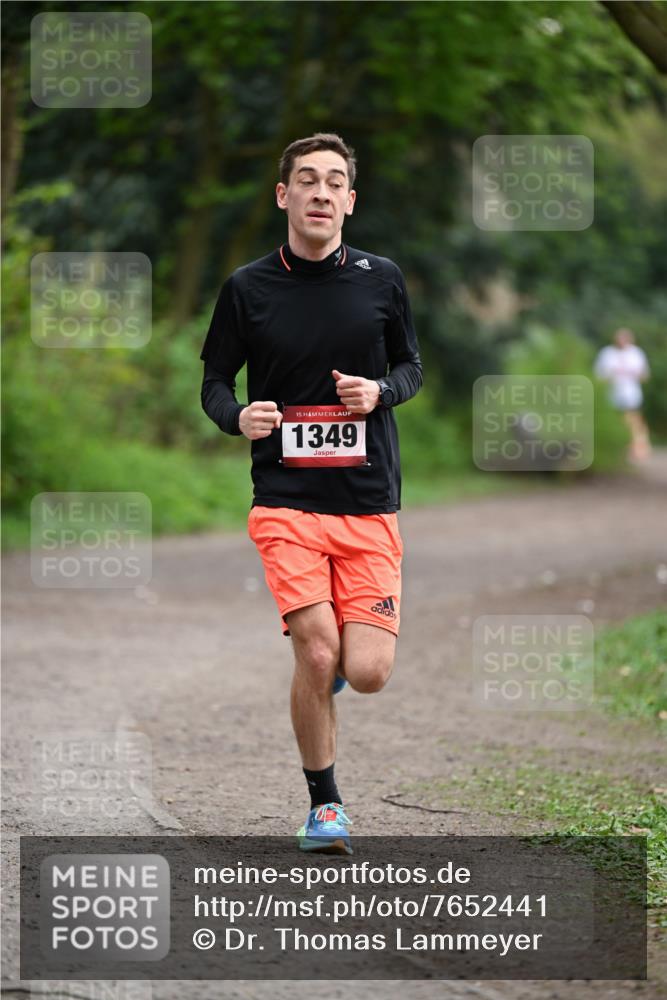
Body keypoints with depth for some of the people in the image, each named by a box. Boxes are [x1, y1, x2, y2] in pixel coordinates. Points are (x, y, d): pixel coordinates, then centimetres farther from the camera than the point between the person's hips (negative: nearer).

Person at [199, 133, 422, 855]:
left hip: (369, 504, 1)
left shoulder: (381, 280, 4)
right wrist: (237, 416, -13)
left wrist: (379, 391, -7)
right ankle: (324, 805, 6)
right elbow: (214, 381, 10)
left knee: (367, 674, -8)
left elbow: (411, 366, 16)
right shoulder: (248, 288, 1)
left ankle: (339, 652, 31)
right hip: (286, 502, -1)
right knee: (318, 654, -15)